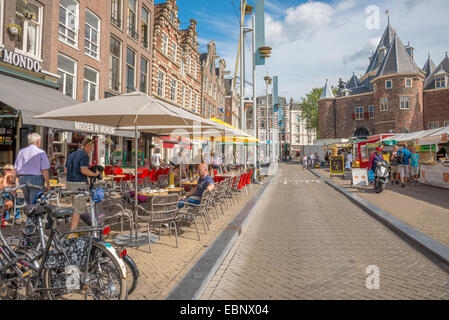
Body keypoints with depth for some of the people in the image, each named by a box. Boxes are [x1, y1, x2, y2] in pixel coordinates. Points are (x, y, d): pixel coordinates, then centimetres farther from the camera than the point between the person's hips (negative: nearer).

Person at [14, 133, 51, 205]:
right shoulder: (41, 152, -7)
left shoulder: (21, 152, 11)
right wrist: (47, 184, -7)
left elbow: (16, 169, 11)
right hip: (36, 179, -6)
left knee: (28, 203, 18)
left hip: (22, 178, 6)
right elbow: (44, 170, -12)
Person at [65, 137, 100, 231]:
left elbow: (66, 170, 18)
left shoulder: (71, 155, 16)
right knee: (78, 210, -4)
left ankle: (72, 229, 34)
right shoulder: (84, 155, -12)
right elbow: (84, 170, -25)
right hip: (79, 184, -9)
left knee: (76, 208, 24)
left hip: (70, 182, 9)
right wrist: (95, 174, -11)